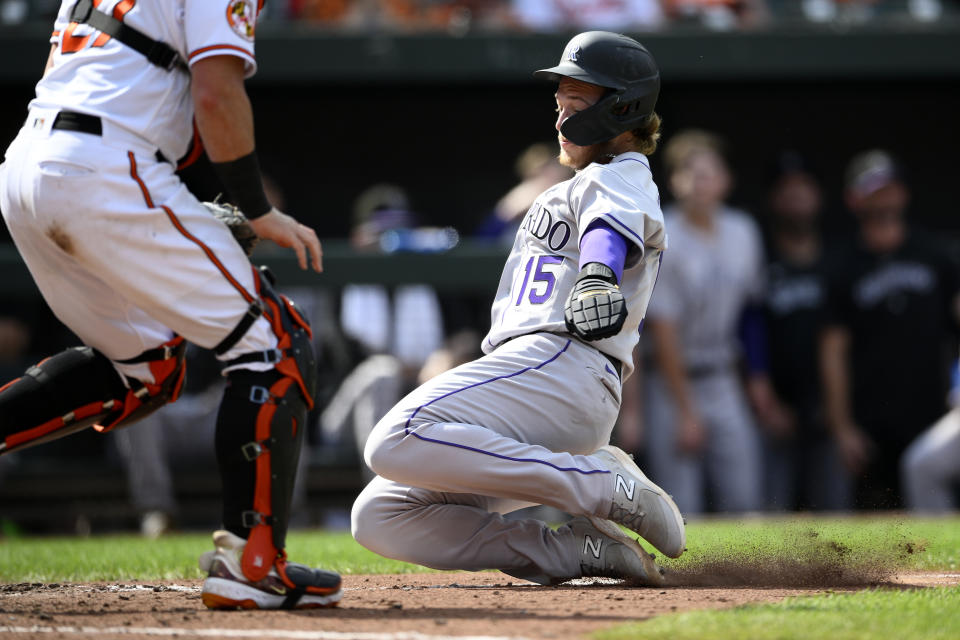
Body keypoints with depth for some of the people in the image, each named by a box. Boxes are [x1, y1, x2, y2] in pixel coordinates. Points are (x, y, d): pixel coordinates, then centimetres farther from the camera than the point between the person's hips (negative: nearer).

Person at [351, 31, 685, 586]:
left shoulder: (620, 178, 1)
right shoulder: (575, 189, 33)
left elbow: (614, 226, -25)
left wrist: (597, 272, -45)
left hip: (562, 362, -10)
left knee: (398, 441, -32)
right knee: (380, 517, 0)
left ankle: (608, 487, -23)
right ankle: (582, 551, -10)